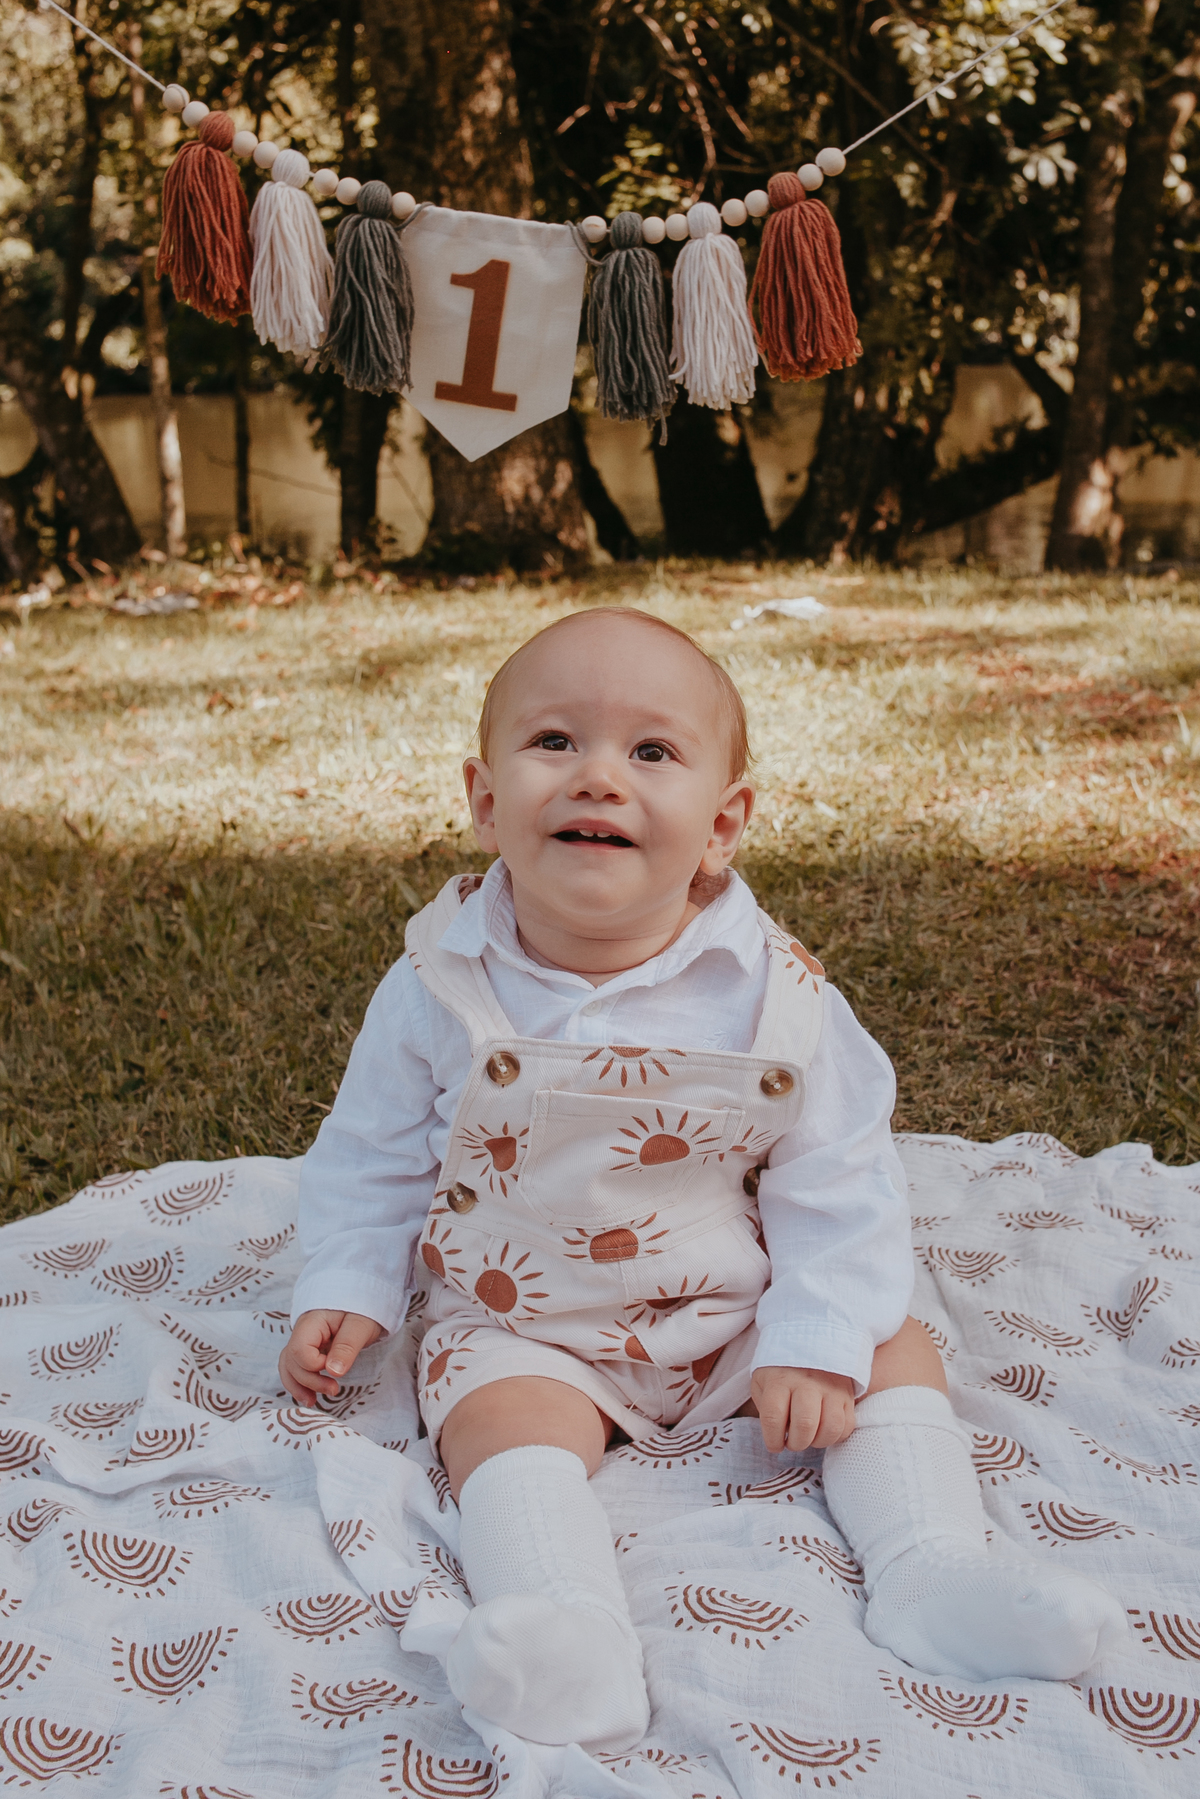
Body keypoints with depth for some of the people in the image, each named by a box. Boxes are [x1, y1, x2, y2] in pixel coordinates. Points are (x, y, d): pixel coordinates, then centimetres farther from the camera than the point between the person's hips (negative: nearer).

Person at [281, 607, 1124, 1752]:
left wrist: (817, 1343, -14)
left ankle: (931, 1572, -5)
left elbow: (835, 1182, -8)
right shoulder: (441, 989, -14)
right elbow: (374, 1159, 1)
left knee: (894, 1349, -6)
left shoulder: (774, 992, -14)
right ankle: (562, 1622, -36)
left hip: (733, 1316, 2)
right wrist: (344, 1291, -6)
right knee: (500, 1413, -28)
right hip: (523, 1331, -1)